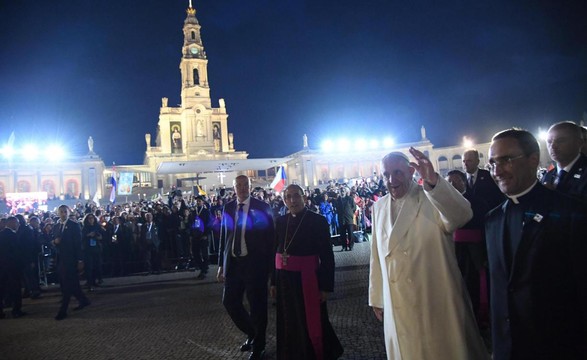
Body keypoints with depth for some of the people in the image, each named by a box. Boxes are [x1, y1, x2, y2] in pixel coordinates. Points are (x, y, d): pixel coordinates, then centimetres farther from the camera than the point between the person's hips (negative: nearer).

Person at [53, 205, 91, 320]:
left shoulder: (74, 225, -7)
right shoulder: (55, 227, 12)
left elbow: (78, 243, -9)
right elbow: (54, 241, 16)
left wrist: (80, 260, -12)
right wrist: (55, 241, -10)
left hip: (70, 259, -6)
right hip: (60, 259, 6)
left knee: (67, 285, -5)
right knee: (72, 284, 12)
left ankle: (63, 311, 1)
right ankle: (83, 300, 28)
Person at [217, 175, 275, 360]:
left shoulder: (262, 207, -5)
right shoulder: (228, 208, 6)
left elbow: (270, 237, -5)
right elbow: (223, 237, 9)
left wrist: (269, 266, -9)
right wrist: (221, 264, 7)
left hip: (255, 263, -4)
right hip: (233, 262, 4)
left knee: (257, 305, 6)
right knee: (229, 301, 9)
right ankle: (251, 333, 35)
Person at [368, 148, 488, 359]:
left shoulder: (433, 198, -9)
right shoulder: (379, 207, 5)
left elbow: (462, 215, -31)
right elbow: (377, 255, 8)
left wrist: (433, 181, -46)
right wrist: (377, 298, 11)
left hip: (437, 301, -3)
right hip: (397, 306, 4)